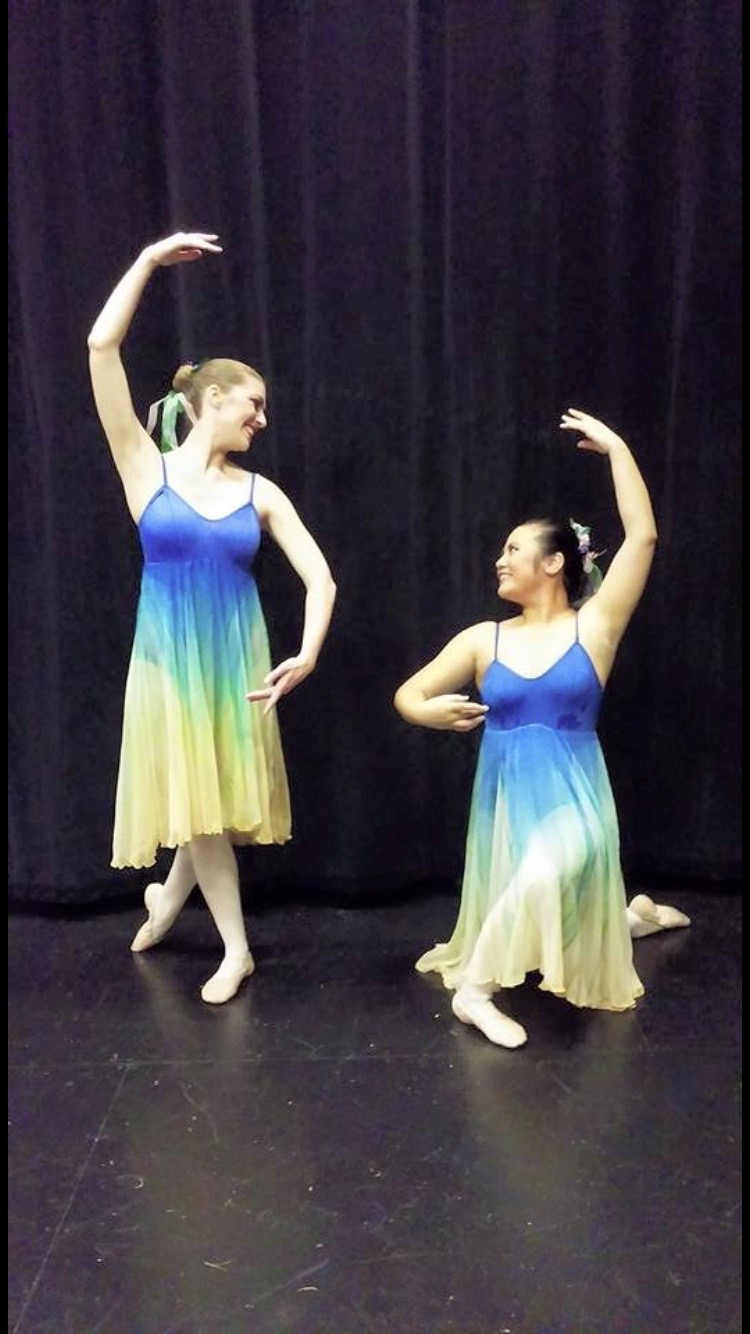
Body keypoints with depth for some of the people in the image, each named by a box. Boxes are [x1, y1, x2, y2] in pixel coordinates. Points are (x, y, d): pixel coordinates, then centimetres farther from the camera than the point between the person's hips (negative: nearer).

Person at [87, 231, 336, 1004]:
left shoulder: (260, 492, 2)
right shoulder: (145, 467, -5)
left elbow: (319, 577, -1)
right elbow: (101, 347, -13)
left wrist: (308, 653, -16)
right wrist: (149, 261, -11)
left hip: (237, 658, 3)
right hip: (169, 657, -2)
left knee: (222, 798, 12)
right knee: (193, 798, 7)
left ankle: (168, 900, 42)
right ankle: (236, 950, 23)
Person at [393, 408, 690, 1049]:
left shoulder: (594, 627, -5)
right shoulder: (483, 639, 2)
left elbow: (643, 537, -14)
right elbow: (407, 695, 5)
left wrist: (616, 447, -12)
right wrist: (432, 711, -18)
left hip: (573, 798, -3)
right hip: (505, 799, 3)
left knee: (547, 877, -34)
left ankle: (478, 986, -14)